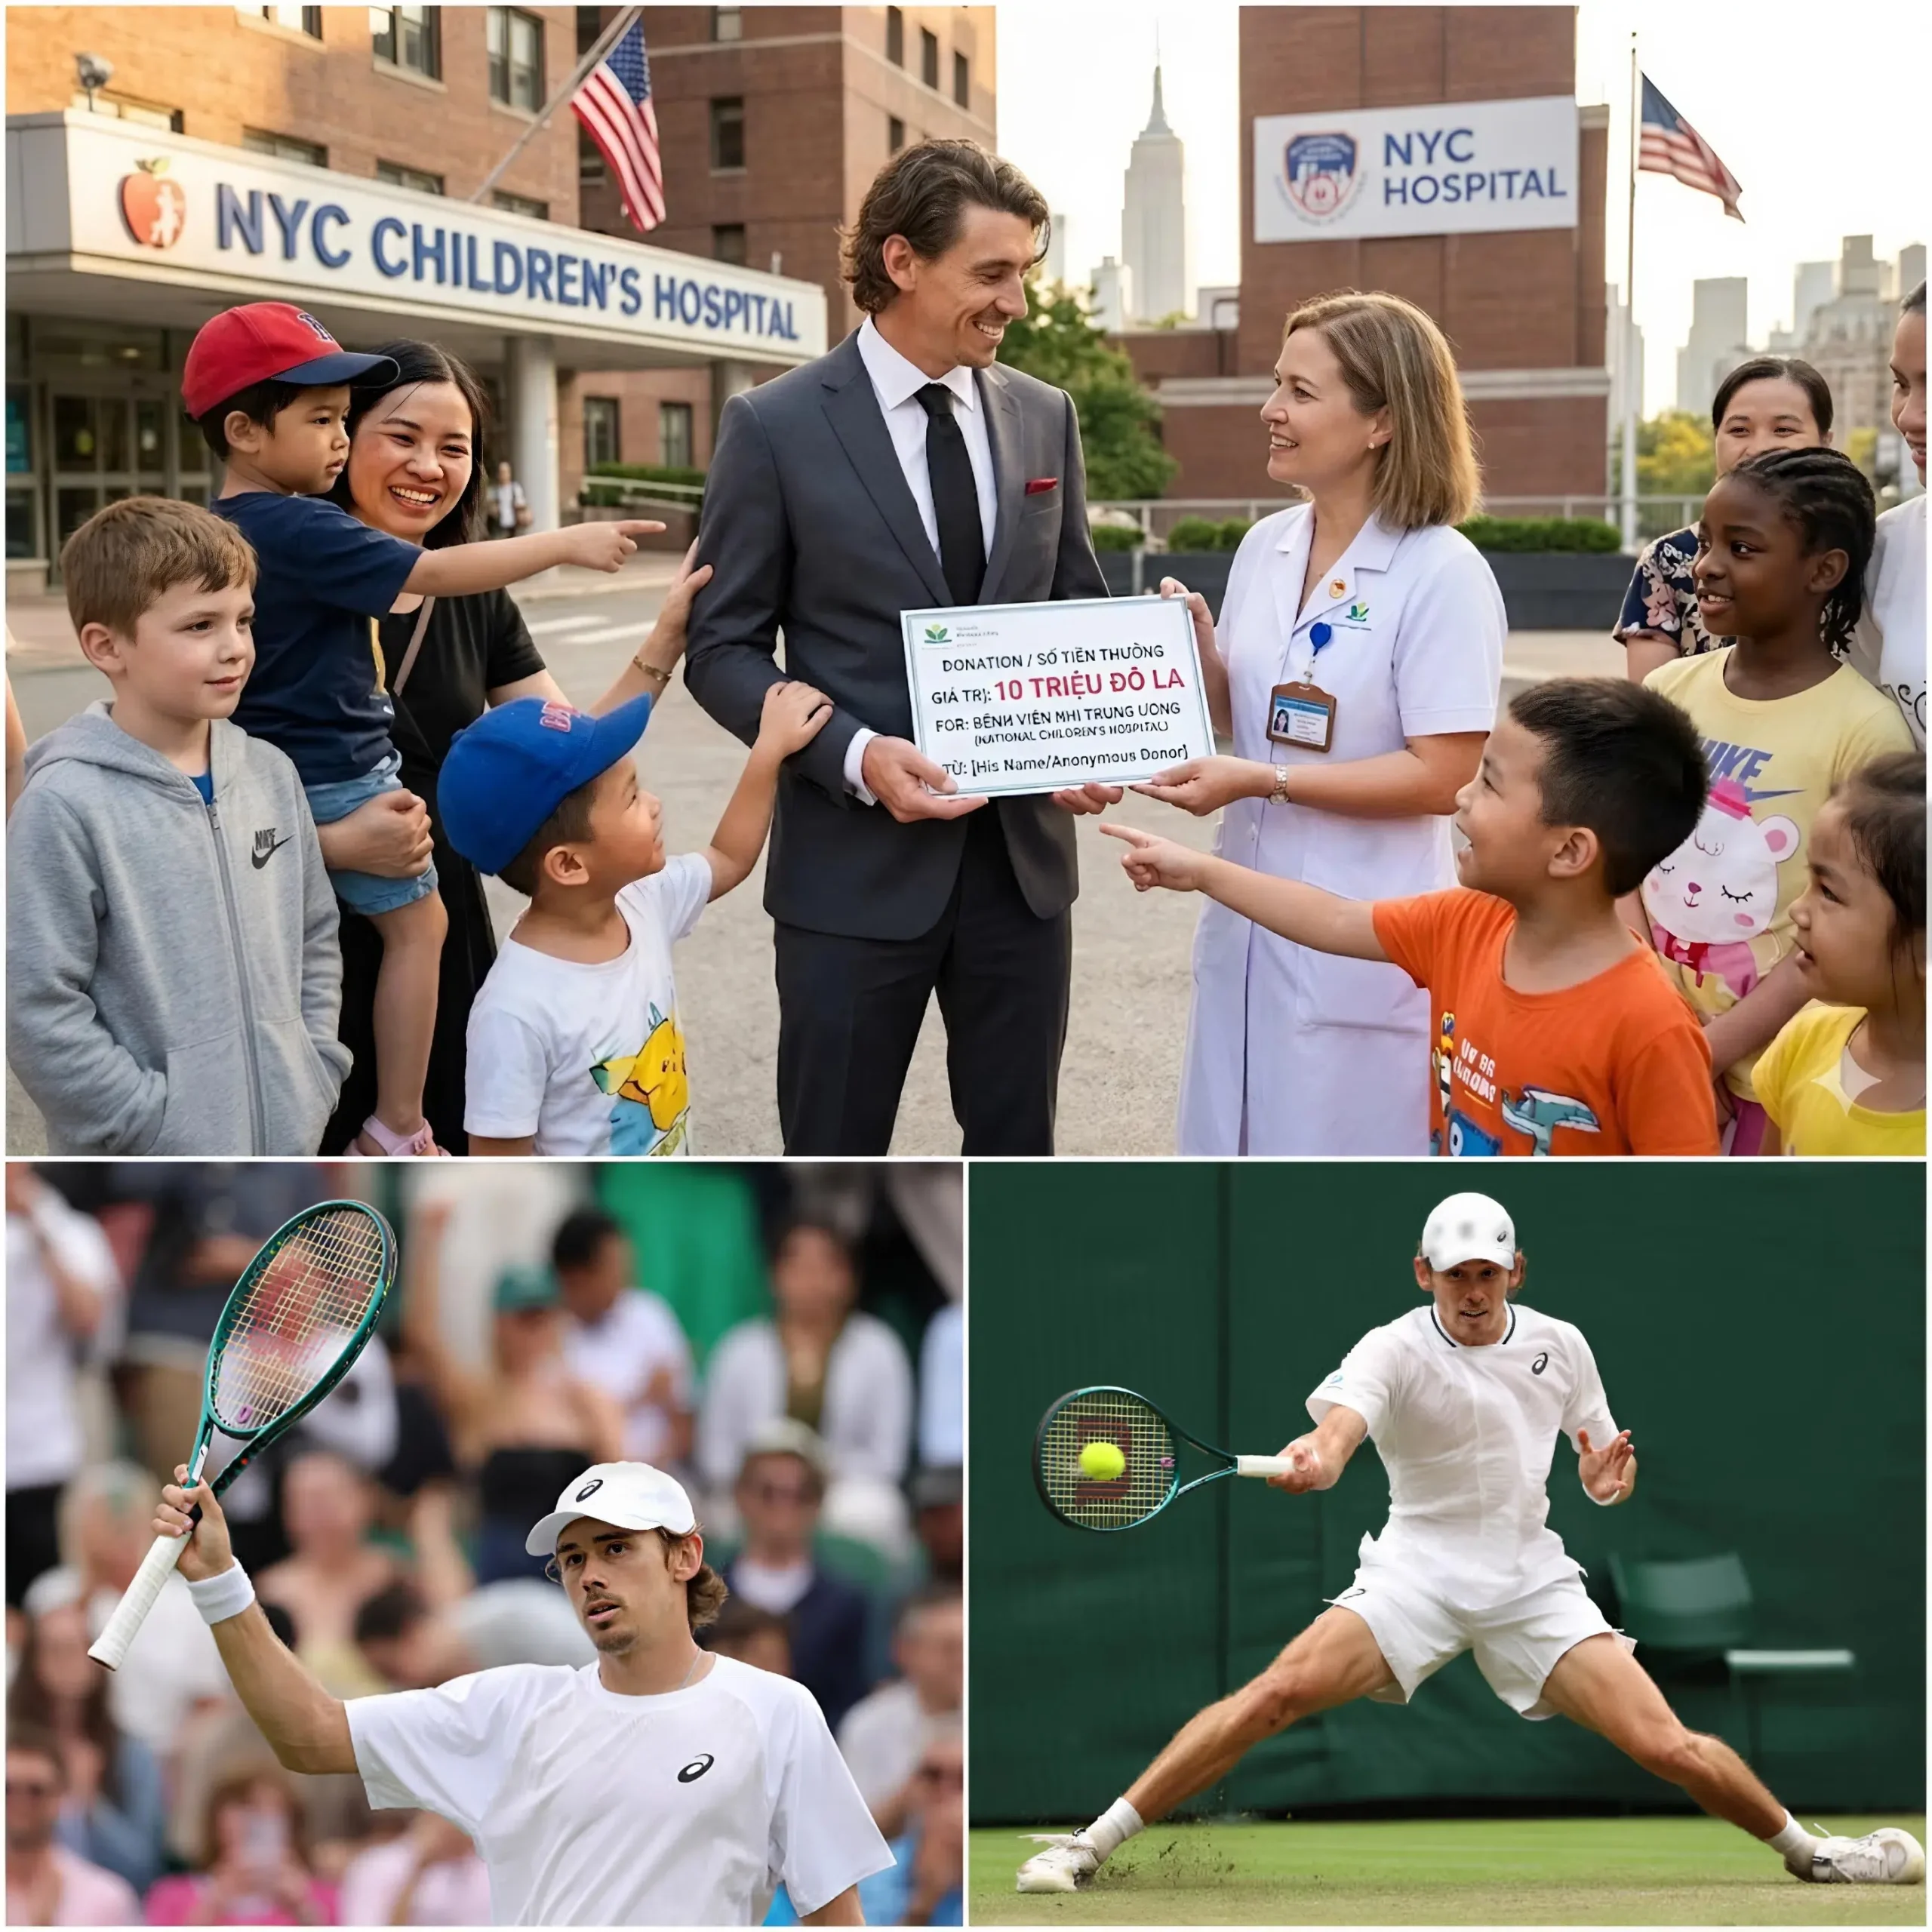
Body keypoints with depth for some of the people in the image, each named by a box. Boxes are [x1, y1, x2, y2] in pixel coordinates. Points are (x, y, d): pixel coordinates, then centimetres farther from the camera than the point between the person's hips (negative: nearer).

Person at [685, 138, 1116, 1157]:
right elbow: (722, 648, -6)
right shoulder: (776, 427, -7)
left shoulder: (1045, 417, 7)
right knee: (834, 1161, 8)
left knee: (1017, 1148, 13)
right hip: (857, 863, -4)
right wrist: (857, 756, -21)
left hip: (1022, 853, 4)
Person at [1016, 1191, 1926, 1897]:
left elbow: (1601, 1473, 17)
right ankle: (1091, 1844, -19)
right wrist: (1313, 1460, -54)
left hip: (1533, 1579, 3)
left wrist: (1608, 1475, -9)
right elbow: (1339, 1428, -30)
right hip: (1416, 1571, -2)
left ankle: (1809, 1851, 16)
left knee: (1667, 1746, -12)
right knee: (1279, 1691, -25)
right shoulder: (1393, 1350, -8)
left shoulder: (1561, 1345, 5)